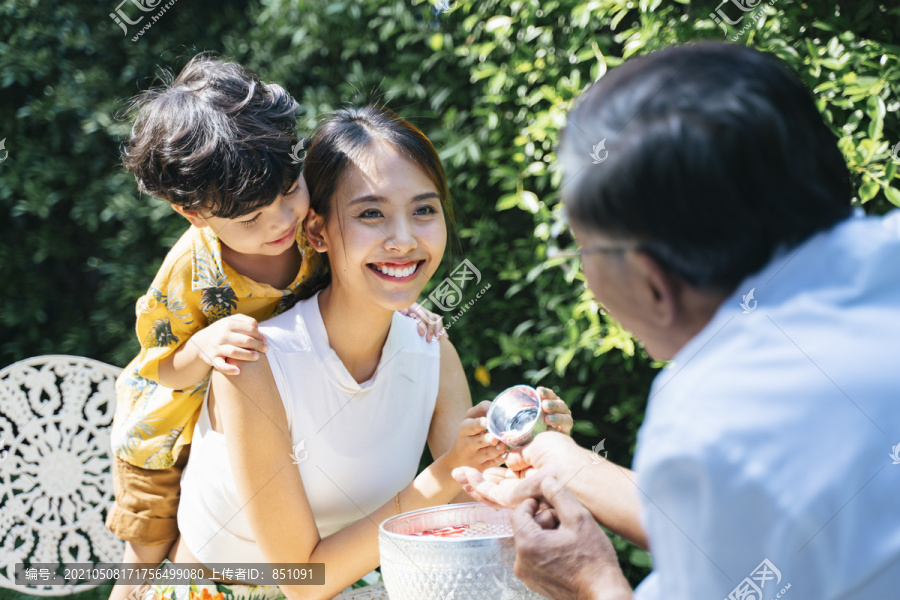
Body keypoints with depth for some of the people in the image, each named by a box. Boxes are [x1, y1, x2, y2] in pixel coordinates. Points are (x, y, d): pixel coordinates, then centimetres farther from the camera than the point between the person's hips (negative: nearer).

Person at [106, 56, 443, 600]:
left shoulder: (312, 219, -24)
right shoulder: (190, 272, -34)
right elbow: (165, 370, -21)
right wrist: (203, 348, -43)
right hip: (171, 431, -3)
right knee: (152, 555, 16)